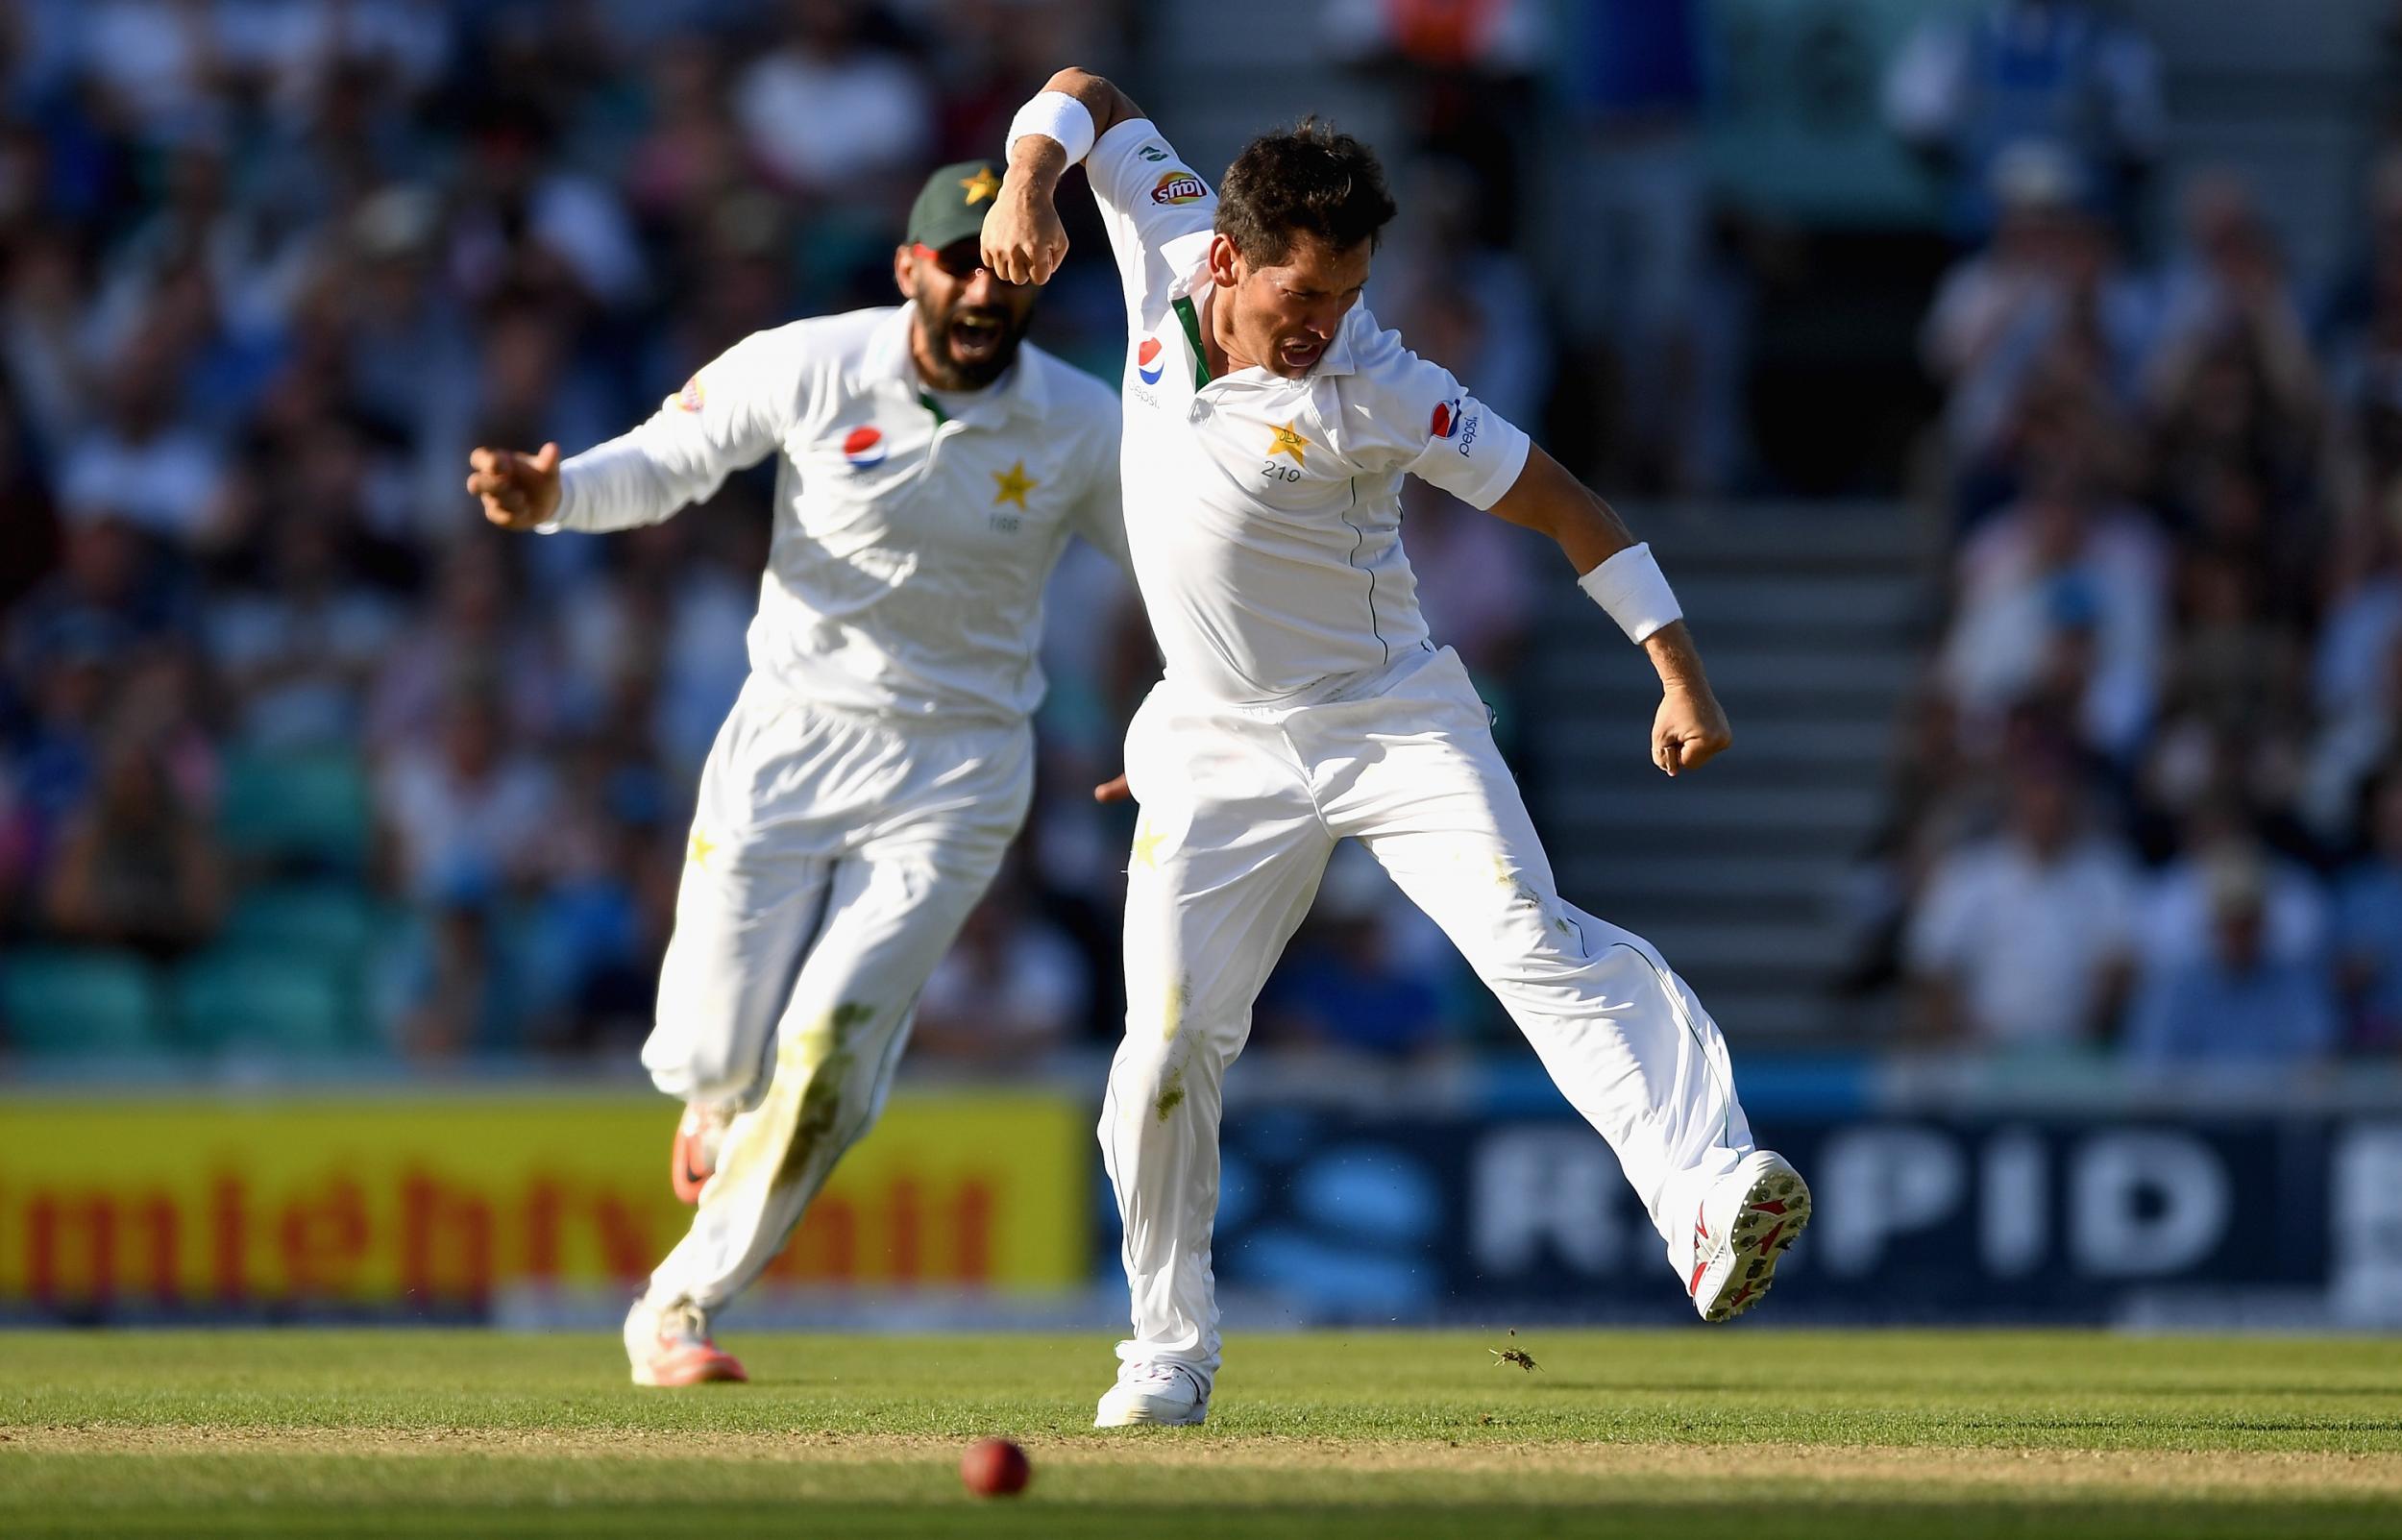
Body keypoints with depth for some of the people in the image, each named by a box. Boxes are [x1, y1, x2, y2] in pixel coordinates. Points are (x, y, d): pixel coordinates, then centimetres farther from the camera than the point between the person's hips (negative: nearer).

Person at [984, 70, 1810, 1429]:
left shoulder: (1373, 391, -19)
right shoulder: (1172, 236, -8)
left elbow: (1555, 499, -16)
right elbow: (1086, 97, 7)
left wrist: (1681, 674, -21)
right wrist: (1029, 184, -15)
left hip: (1391, 720, -4)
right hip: (1221, 752, 4)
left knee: (1535, 941, -26)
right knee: (1169, 1050, -2)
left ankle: (1708, 1193, -41)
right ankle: (1170, 1353, 15)